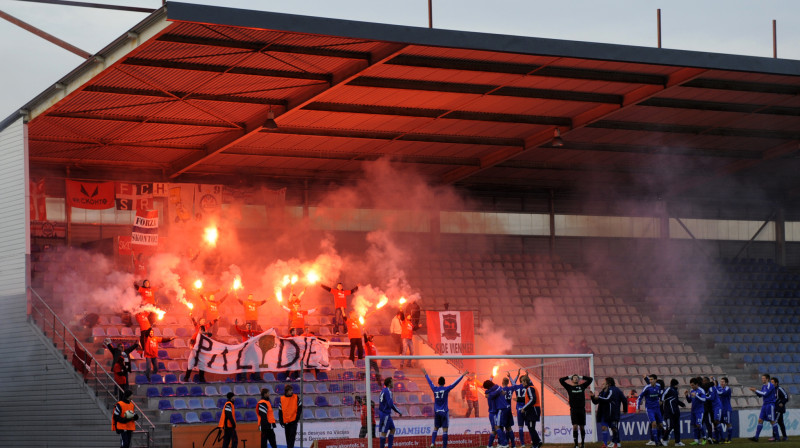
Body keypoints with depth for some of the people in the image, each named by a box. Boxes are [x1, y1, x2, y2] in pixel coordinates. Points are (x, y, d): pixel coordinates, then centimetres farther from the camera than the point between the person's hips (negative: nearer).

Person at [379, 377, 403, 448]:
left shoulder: (383, 391, 14)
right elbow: (391, 404, -22)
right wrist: (399, 412, -14)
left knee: (392, 429, 12)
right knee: (384, 432, -4)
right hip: (385, 414, -10)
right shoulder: (387, 391, -16)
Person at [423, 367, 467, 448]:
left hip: (436, 412, 4)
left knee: (435, 428, 14)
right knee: (445, 430, -3)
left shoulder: (434, 389, 2)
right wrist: (463, 375, 4)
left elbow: (430, 382, 19)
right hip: (444, 412, -4)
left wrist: (426, 374, 35)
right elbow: (455, 382, -4)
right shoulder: (446, 389, -7)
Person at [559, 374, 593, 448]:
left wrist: (582, 377, 15)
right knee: (575, 427, -10)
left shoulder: (582, 386, 11)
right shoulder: (569, 387, 7)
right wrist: (569, 377, 9)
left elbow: (591, 379, 14)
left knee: (582, 427, 8)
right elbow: (561, 380, 1)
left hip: (582, 409, 2)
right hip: (573, 409, -2)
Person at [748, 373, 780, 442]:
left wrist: (756, 390, -15)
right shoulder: (763, 386, 15)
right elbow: (760, 395, 19)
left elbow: (765, 394, -20)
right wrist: (755, 391, 2)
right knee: (760, 420, 0)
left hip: (770, 405, -8)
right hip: (764, 405, 8)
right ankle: (756, 437, -4)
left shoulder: (770, 386, -11)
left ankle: (776, 437, 7)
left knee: (772, 421, -2)